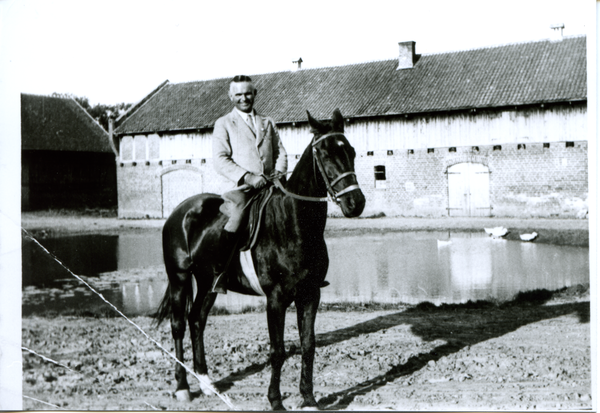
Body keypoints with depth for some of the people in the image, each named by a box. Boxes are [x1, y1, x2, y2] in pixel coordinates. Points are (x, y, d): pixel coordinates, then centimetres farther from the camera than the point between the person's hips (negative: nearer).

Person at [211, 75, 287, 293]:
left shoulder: (267, 123, 22)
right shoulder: (223, 124, 9)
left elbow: (280, 152, 20)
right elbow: (220, 160, -3)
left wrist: (279, 172, -3)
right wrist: (247, 176, -16)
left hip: (269, 186, 5)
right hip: (242, 187, -4)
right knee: (237, 217, -33)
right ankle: (219, 272, -24)